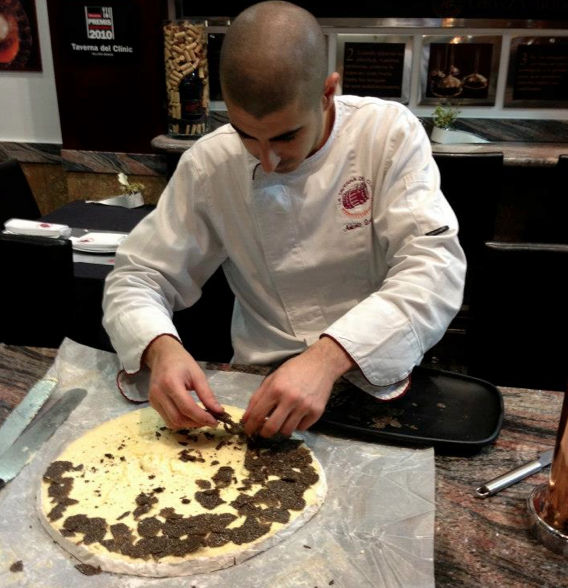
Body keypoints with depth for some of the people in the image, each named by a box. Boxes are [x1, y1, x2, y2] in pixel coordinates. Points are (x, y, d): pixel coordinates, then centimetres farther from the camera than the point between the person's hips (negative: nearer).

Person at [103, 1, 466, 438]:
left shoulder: (391, 134, -10)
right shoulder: (209, 163, -7)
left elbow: (435, 270, -20)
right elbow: (138, 276, -3)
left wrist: (330, 356, -35)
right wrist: (161, 349, -25)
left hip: (378, 379, 0)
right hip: (263, 385, 0)